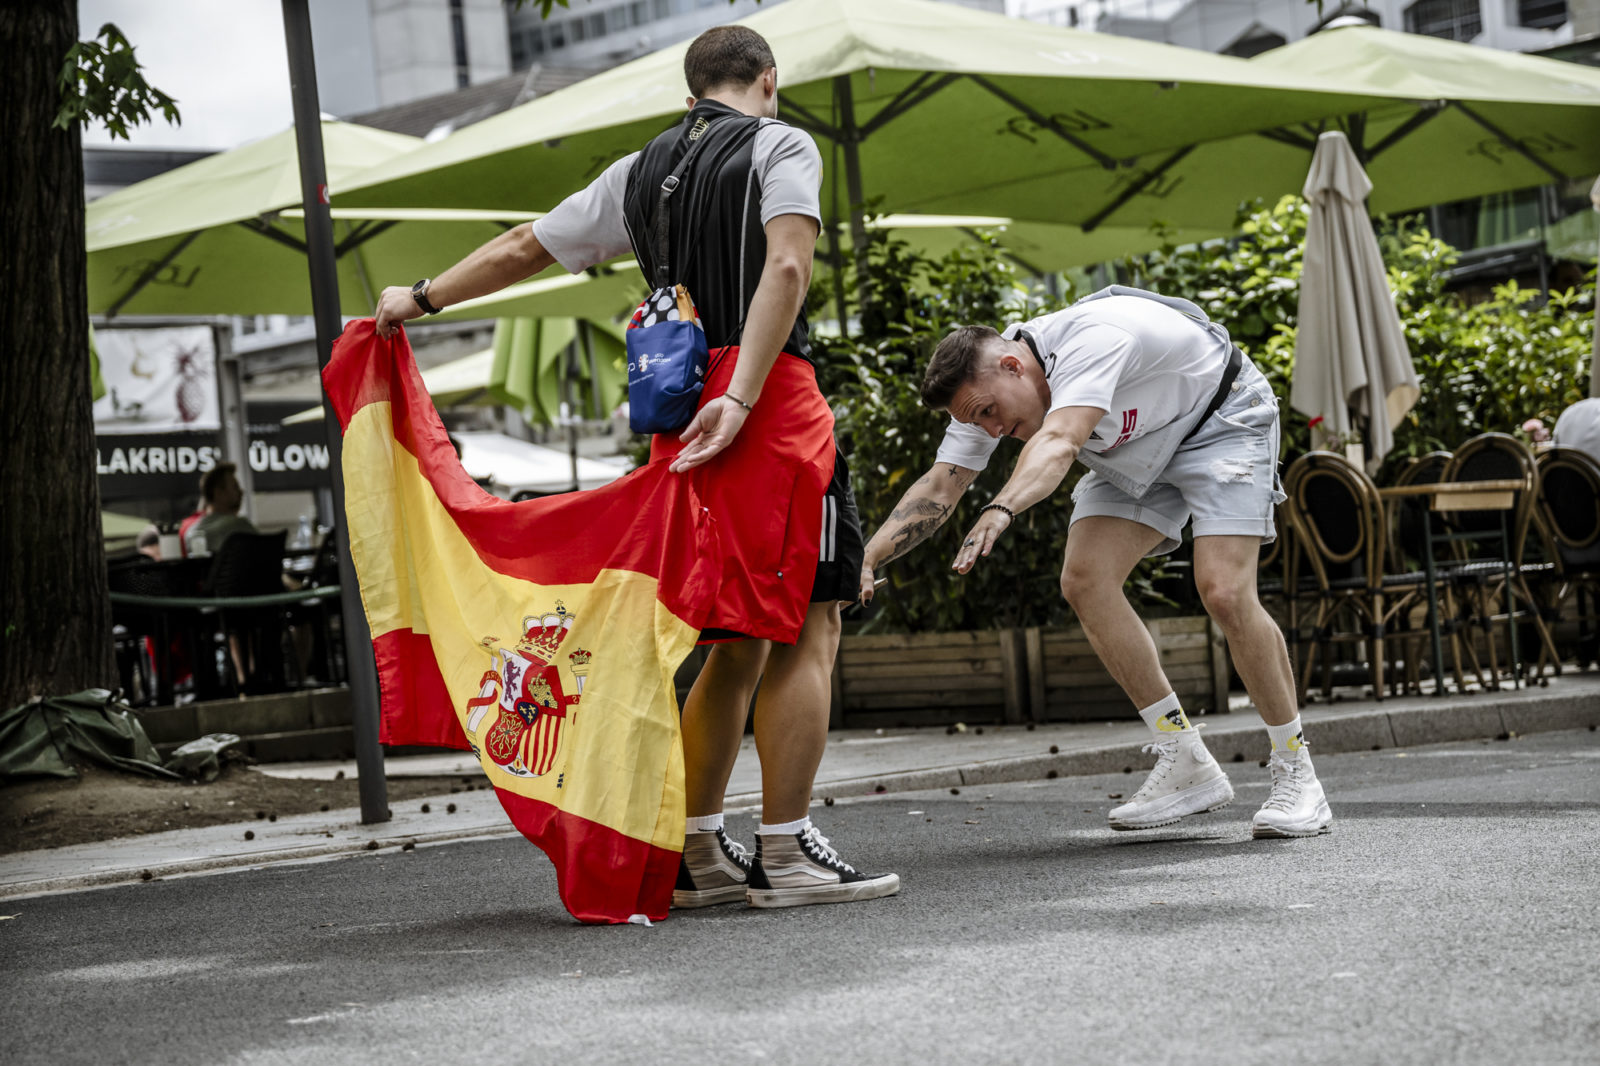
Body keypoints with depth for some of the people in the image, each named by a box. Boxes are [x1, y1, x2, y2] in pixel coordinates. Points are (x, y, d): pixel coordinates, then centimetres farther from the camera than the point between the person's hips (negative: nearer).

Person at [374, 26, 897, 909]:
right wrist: (740, 397, -21)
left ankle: (698, 854, 14)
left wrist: (421, 298, 40)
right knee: (806, 629, -4)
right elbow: (785, 268, -15)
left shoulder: (641, 171, 20)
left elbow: (524, 247, 28)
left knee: (738, 644, 14)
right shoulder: (781, 146, 2)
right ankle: (785, 854, -8)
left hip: (677, 418, 7)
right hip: (770, 397, -7)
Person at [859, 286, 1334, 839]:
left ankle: (1296, 772, -5)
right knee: (1085, 582, -13)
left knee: (1224, 592, -23)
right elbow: (940, 486, -16)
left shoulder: (1091, 341, -38)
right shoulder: (985, 384, -15)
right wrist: (866, 558, -30)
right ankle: (1188, 768, -3)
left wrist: (998, 512, -71)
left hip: (1222, 418, -7)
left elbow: (1058, 443, -54)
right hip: (1137, 451, 7)